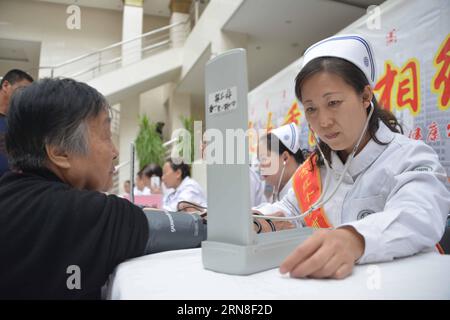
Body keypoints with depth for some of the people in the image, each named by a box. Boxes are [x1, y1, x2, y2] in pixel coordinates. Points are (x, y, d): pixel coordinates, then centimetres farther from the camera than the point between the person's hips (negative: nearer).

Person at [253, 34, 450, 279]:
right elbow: (288, 210, 15)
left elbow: (418, 218, -28)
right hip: (320, 283, 4)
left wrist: (354, 240, -49)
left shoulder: (411, 158, -9)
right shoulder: (314, 167, 8)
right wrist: (257, 220, -8)